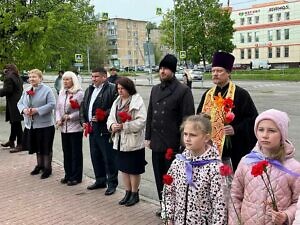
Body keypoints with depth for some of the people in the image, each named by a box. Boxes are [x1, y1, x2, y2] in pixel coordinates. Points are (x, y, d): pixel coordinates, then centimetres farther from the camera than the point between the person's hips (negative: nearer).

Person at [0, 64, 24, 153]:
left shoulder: (8, 77, -14)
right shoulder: (18, 78, 14)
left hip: (13, 104, -10)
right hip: (18, 101, 10)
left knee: (16, 124, -5)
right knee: (14, 123, 19)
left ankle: (20, 145, 0)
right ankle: (11, 141, 33)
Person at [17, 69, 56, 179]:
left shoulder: (47, 90, -10)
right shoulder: (27, 90, 10)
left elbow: (51, 104, -17)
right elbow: (20, 103, 12)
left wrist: (37, 110, -22)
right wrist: (24, 109, -11)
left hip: (45, 124, -6)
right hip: (31, 124, 6)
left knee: (46, 147, 2)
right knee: (37, 146, 18)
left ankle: (47, 168, 16)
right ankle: (39, 165, 34)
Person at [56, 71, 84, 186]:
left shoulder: (79, 93, -9)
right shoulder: (62, 93, 11)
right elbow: (58, 108, 13)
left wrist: (70, 117, -17)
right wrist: (58, 119, -1)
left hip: (75, 127, -6)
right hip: (64, 127, 6)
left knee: (76, 153, 3)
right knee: (66, 152, 13)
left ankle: (76, 177, 13)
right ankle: (68, 175, 25)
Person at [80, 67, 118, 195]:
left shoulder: (112, 89, -10)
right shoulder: (89, 90, 17)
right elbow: (83, 106, 22)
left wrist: (102, 117, -20)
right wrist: (83, 121, 10)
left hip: (105, 130, -8)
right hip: (92, 129, 8)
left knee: (109, 158, 0)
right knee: (95, 156, 16)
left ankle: (112, 183, 12)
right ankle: (100, 180, 31)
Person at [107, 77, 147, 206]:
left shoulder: (137, 101, -11)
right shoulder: (117, 101, 11)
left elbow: (141, 121, -19)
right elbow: (111, 117, 11)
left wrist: (124, 126, -21)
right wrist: (112, 125, -11)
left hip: (133, 142, -7)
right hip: (120, 141, 7)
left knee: (134, 170, 5)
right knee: (124, 168, 15)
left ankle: (135, 194, 22)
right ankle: (128, 193, 30)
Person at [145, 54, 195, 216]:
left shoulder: (183, 91, -9)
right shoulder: (155, 89, 11)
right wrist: (148, 137, 12)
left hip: (173, 144, -6)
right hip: (157, 143, 6)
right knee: (159, 177, 15)